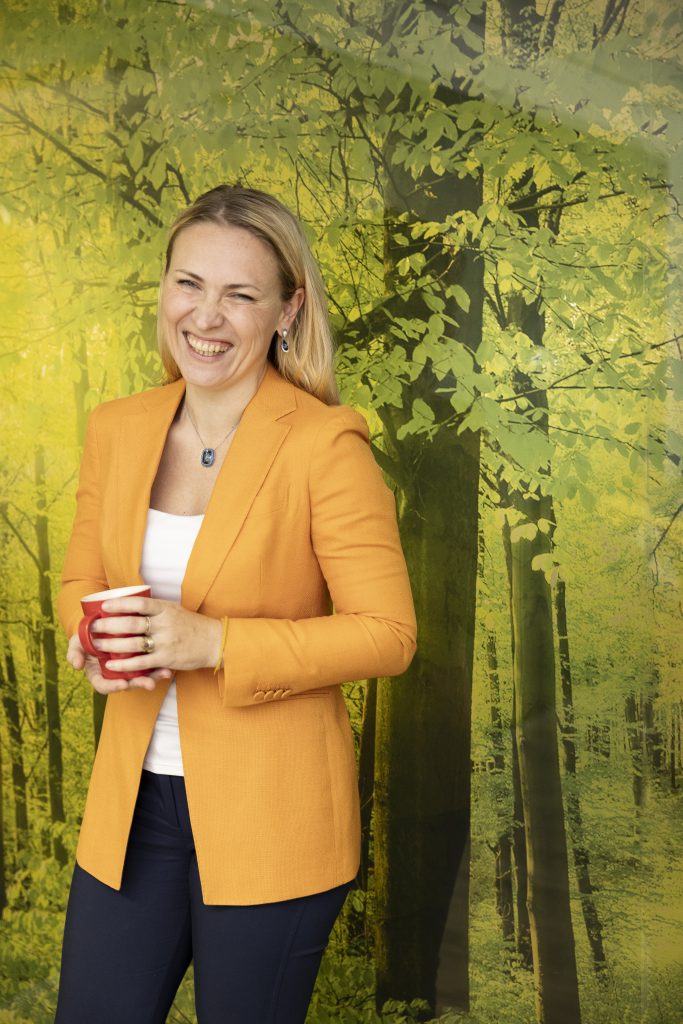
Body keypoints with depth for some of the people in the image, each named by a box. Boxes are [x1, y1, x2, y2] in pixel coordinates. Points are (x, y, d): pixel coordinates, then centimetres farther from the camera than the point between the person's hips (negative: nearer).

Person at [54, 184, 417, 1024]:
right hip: (132, 802, 5)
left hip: (270, 817, -4)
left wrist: (213, 643, -23)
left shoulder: (325, 445, -15)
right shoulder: (116, 428, 2)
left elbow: (387, 634, -15)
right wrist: (91, 641, -9)